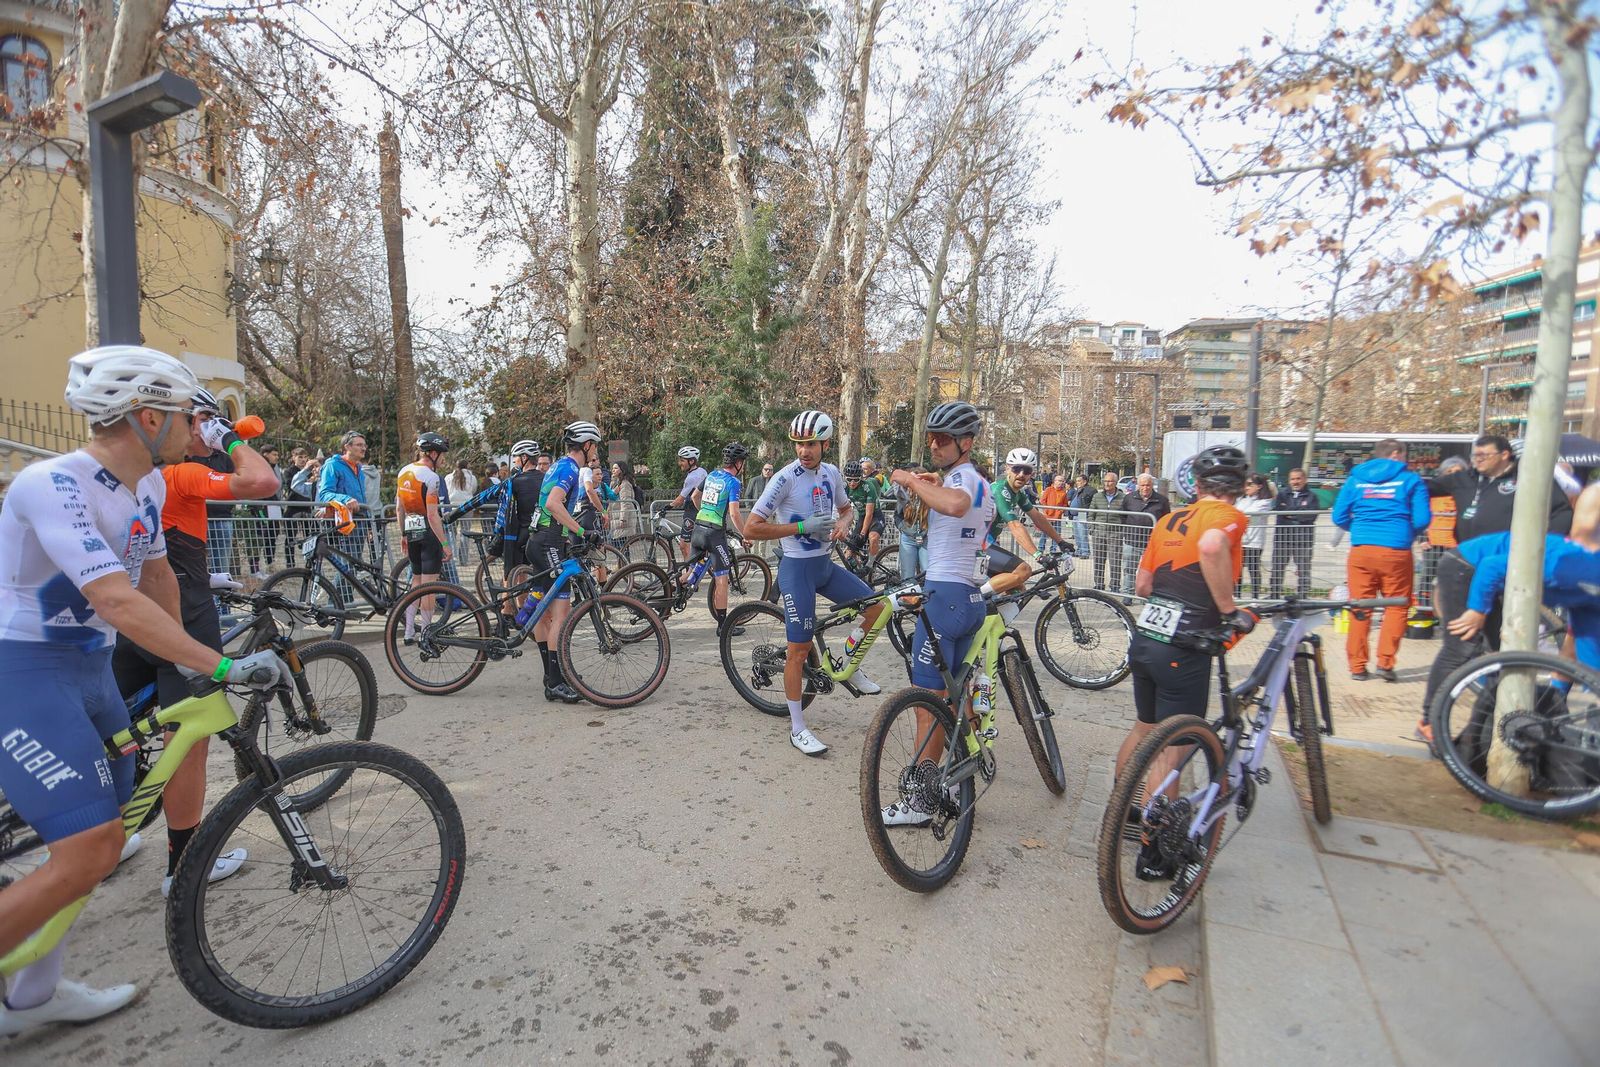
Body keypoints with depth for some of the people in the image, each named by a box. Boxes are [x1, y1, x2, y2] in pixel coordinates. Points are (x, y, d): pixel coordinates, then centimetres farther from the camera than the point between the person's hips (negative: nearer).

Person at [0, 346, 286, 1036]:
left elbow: (157, 576, 15)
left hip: (90, 669, 9)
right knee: (92, 850, -15)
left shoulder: (148, 486, 2)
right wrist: (224, 666, -35)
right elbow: (119, 602, -34)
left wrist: (186, 660, 21)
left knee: (100, 834, 15)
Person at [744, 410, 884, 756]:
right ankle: (797, 729, 11)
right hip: (797, 568, -7)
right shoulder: (785, 478, -17)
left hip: (825, 565, 7)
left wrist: (842, 523, -3)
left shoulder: (832, 473, 2)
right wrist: (803, 526, -24)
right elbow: (751, 529, -20)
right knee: (799, 649, -2)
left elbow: (845, 507, 22)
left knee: (876, 606, 4)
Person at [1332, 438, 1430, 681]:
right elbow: (1422, 519, -2)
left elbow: (1339, 517, 8)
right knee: (1396, 606, 9)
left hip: (1361, 551, 2)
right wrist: (1408, 534, 18)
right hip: (1396, 552, -2)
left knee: (1359, 608, 6)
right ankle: (1385, 662, 3)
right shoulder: (1410, 479, 5)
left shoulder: (1355, 478, 11)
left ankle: (1357, 666, 8)